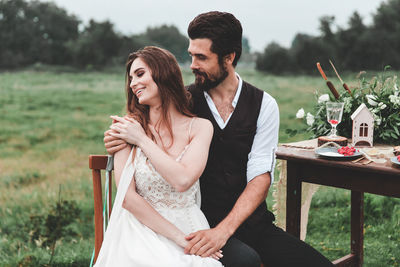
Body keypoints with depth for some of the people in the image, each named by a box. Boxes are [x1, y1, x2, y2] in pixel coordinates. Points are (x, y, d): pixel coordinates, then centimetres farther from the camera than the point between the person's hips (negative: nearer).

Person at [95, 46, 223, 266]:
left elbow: (182, 181, -15)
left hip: (188, 227, 1)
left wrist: (142, 140, -7)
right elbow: (127, 196, -7)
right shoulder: (128, 127, 0)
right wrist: (179, 238, -12)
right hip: (142, 227, -1)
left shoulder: (200, 127, 2)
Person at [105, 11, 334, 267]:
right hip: (201, 224, -2)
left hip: (252, 222, 2)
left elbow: (261, 177, -7)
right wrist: (120, 142, -16)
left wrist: (223, 230, -20)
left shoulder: (264, 105, 1)